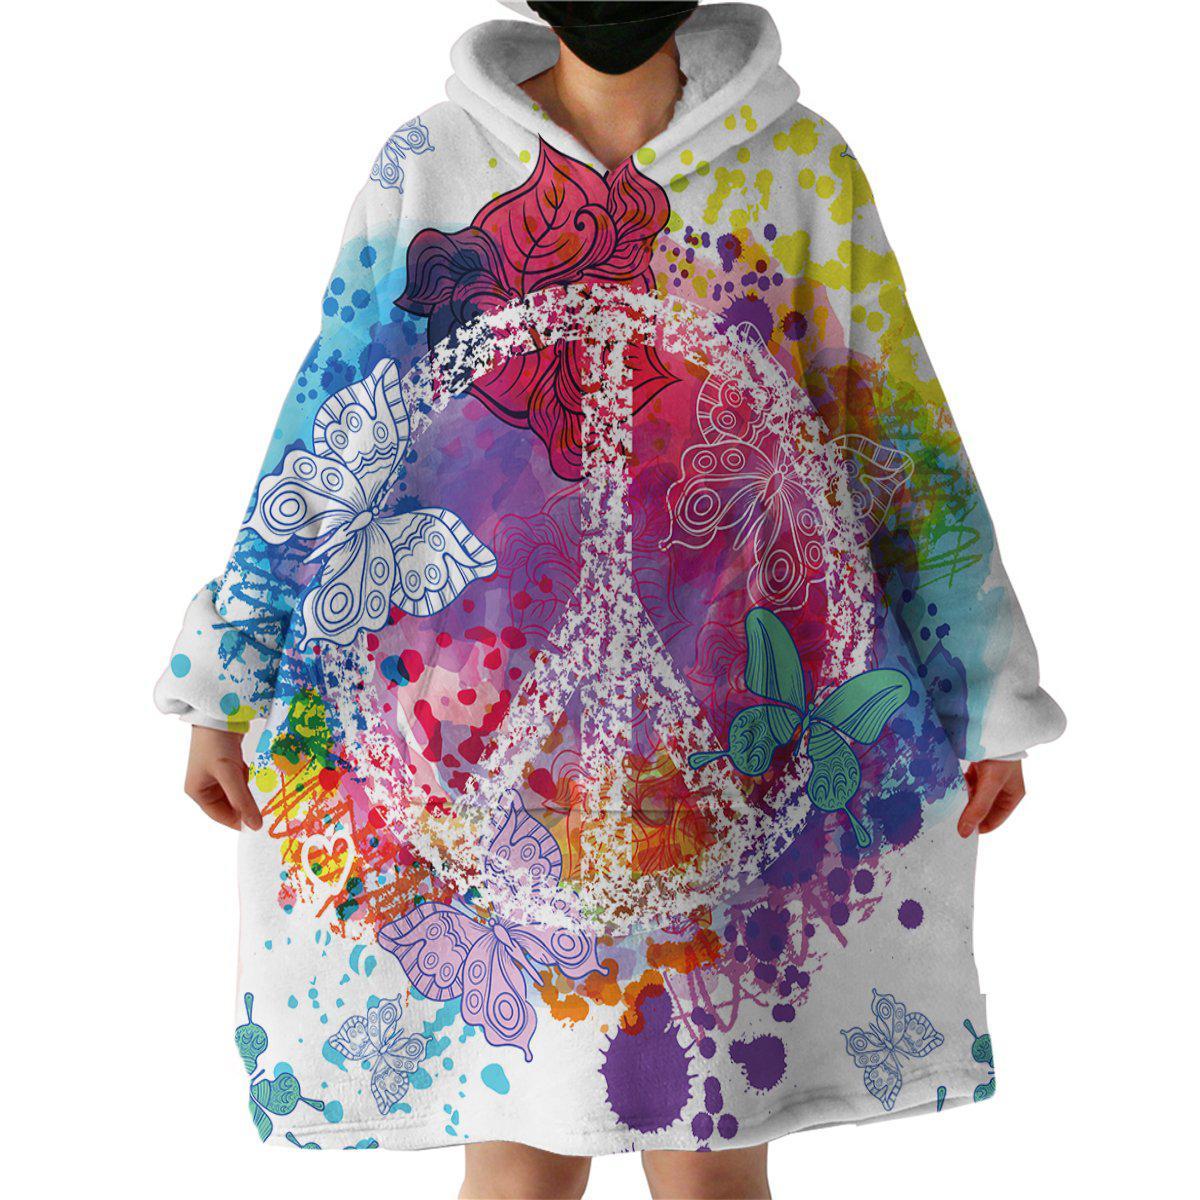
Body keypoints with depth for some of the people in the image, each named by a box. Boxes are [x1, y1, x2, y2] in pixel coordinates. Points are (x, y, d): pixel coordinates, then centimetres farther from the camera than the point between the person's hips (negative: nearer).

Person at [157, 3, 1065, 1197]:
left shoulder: (800, 162, 5)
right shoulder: (428, 163, 5)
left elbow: (904, 438, 7)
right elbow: (321, 435, 7)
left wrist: (990, 700, 7)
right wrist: (228, 689, 5)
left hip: (728, 743, 0)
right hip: (471, 745, 0)